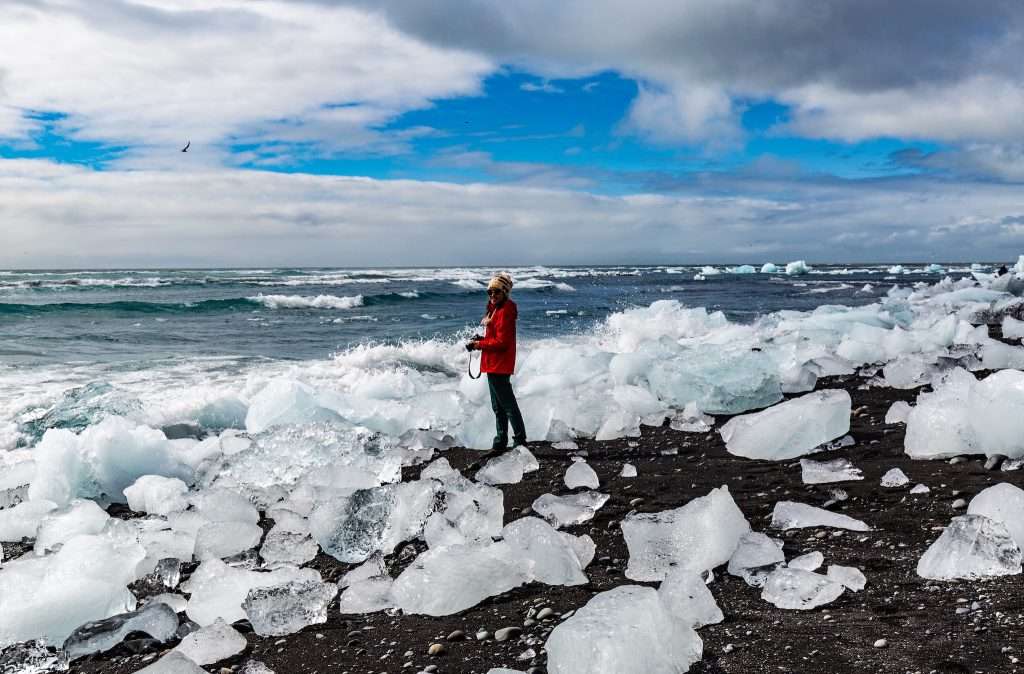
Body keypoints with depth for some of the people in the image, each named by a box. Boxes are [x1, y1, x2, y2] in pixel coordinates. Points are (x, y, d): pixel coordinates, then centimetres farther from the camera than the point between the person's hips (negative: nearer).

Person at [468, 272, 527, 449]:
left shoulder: (505, 312, -18)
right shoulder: (495, 309, 14)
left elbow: (501, 342, -22)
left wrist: (480, 345, -13)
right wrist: (480, 340, 3)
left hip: (500, 366, -11)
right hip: (493, 364, 11)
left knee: (507, 404, -4)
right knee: (498, 406, 17)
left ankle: (520, 439, 4)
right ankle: (500, 441, 27)